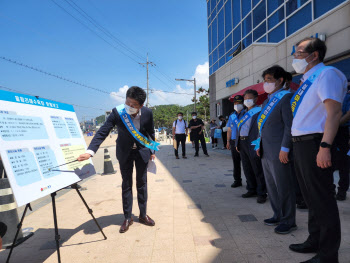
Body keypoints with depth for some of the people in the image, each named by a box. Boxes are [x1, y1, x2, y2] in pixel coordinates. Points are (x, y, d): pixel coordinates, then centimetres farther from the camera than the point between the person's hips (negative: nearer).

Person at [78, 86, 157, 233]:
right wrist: (90, 152, -38)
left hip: (142, 151, 1)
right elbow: (102, 132, -27)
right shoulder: (117, 113, -25)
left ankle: (143, 215, 25)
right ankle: (127, 218, 19)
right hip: (125, 151, -1)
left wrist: (152, 152, 3)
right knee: (126, 185, 6)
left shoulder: (147, 113, -19)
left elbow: (151, 133, -3)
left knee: (142, 183, 10)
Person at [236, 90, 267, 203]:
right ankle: (251, 190, 27)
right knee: (247, 169, 15)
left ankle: (261, 193, 9)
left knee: (257, 169, 0)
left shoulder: (259, 111, -6)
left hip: (252, 144, -8)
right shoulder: (244, 113, 19)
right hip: (242, 143, 8)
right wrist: (238, 143, 15)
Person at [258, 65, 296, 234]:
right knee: (271, 187, 16)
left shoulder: (286, 97, -9)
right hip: (266, 152, 9)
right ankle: (278, 216, 30)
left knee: (284, 187, 1)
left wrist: (285, 148, -20)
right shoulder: (267, 101, 18)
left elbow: (290, 125, -17)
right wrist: (259, 145, 18)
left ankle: (289, 221, 15)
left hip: (278, 153, -9)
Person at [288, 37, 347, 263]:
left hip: (315, 143, -10)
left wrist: (325, 147, -26)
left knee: (322, 199, -2)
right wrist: (297, 145, 15)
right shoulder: (308, 79, 19)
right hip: (301, 143, 10)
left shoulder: (326, 74, -9)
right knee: (311, 197, 18)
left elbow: (334, 112, -19)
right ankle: (315, 242, 33)